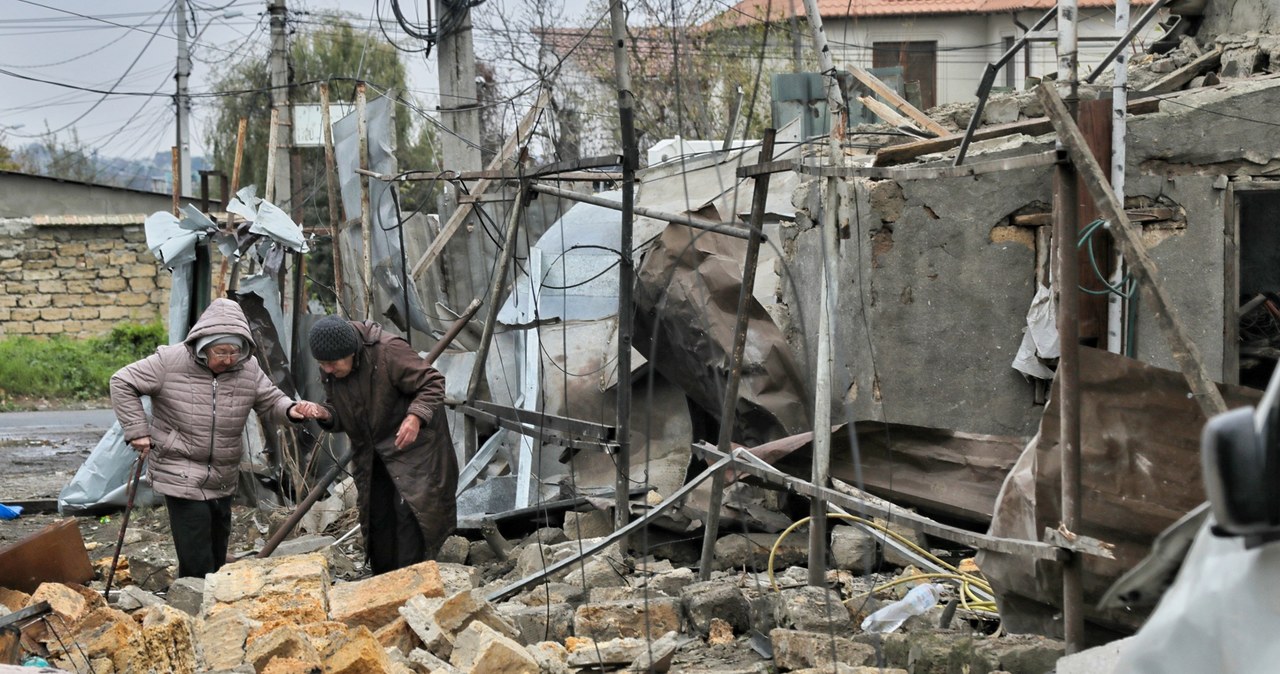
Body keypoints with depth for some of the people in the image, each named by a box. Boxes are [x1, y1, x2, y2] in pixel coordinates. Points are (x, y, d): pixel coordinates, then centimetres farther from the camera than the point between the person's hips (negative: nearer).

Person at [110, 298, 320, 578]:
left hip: (223, 480, 5)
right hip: (182, 478, -5)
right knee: (198, 562, -13)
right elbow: (123, 383, -6)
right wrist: (137, 430, -10)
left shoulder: (248, 369, -2)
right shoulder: (171, 361, -14)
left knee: (217, 556, 15)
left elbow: (271, 402, 7)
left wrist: (291, 409, -17)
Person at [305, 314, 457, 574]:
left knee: (407, 513, -15)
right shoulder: (329, 372, -4)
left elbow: (432, 384, -19)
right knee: (377, 518, 9)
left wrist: (416, 416, -36)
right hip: (373, 457, 6)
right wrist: (326, 415, -16)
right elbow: (340, 416, 8)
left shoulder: (388, 351, -25)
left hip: (411, 446, -6)